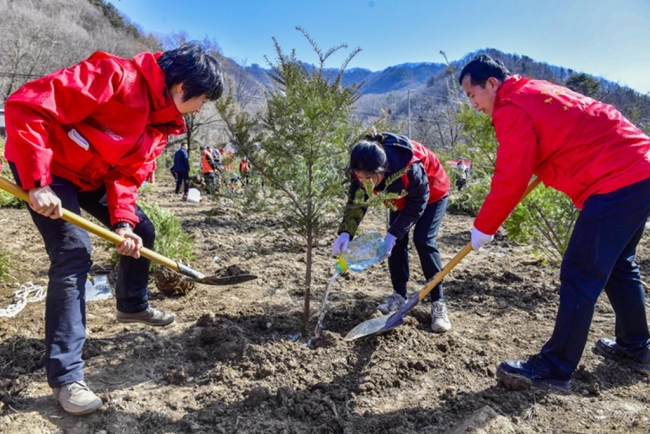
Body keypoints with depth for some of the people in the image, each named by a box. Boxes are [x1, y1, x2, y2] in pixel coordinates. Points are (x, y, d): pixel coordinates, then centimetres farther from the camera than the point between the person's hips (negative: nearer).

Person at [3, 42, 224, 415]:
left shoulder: (164, 122, -3)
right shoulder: (117, 76, -30)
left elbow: (128, 173, -3)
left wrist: (123, 222, -19)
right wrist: (38, 182, -35)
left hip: (93, 175, 9)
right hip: (46, 167, -8)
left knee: (142, 231, 11)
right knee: (74, 252, -20)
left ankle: (133, 306, 36)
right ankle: (66, 376, -11)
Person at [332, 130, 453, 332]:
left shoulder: (411, 169, -44)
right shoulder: (364, 170, -30)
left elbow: (416, 207, -30)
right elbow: (355, 201, -20)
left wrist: (392, 234, -32)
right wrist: (345, 233, -34)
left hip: (432, 193, -5)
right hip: (402, 195, 5)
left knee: (423, 240, -16)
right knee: (396, 241, -4)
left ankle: (438, 303, -7)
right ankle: (399, 295, 10)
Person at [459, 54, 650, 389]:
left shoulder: (513, 108, -13)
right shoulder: (535, 91, 17)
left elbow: (510, 181, -17)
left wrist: (482, 228, -6)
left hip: (616, 183, -10)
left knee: (580, 277, -6)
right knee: (618, 265, 21)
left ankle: (555, 369, 3)